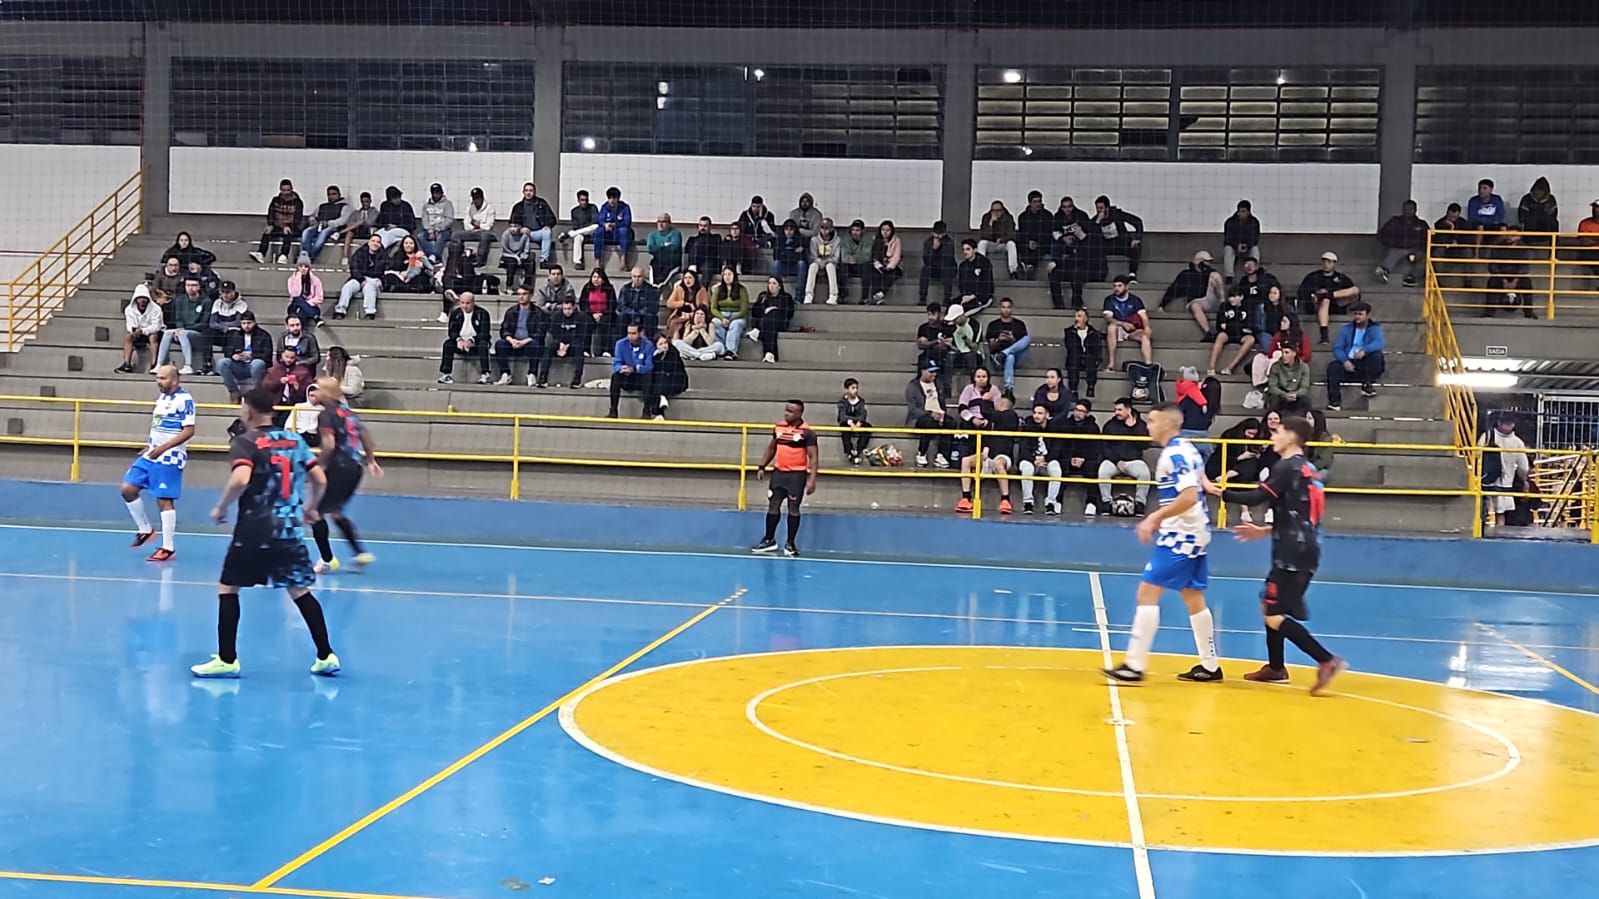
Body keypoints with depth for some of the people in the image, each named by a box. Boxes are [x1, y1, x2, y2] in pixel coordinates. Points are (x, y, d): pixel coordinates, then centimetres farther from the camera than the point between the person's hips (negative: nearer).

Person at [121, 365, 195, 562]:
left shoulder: (184, 400, -14)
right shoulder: (162, 398, 14)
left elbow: (189, 430, -20)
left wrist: (163, 448, -24)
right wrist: (151, 446, 18)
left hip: (169, 459, -9)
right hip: (151, 455, 9)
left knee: (164, 501, -7)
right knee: (128, 489, 6)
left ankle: (169, 548, 1)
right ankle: (145, 530, 21)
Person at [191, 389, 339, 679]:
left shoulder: (245, 442, -6)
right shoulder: (295, 440, 9)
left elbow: (240, 479, -24)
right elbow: (320, 480, 8)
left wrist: (220, 508, -8)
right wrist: (309, 508, 25)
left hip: (254, 531, -5)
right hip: (290, 531, 5)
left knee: (227, 588, 10)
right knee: (300, 591, 14)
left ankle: (227, 660, 8)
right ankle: (326, 657, 10)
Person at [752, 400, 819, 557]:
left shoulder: (807, 432, -12)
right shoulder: (779, 427, 6)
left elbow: (814, 457, -13)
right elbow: (771, 448, 18)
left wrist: (812, 479, -21)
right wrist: (762, 467, 11)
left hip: (797, 474, -5)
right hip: (778, 472, 5)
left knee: (793, 508, 1)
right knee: (773, 505, 8)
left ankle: (790, 544, 11)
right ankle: (769, 540, 21)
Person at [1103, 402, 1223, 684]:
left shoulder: (1174, 454, -17)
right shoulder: (1185, 449, 14)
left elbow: (1189, 496, -27)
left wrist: (1155, 517, -24)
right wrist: (1160, 518, 21)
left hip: (1180, 535, -10)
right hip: (1194, 533, 10)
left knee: (1147, 592, -10)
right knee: (1193, 598, 15)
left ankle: (1135, 665, -10)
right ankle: (1210, 666, 20)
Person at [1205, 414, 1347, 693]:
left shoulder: (1287, 467, -11)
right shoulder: (1306, 469, 17)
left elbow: (1255, 497, -18)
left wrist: (1218, 491, -7)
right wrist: (1265, 531, 27)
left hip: (1293, 554, -10)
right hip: (1302, 550, 10)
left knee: (1275, 616, -9)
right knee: (1268, 606, 20)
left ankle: (1327, 661, -15)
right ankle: (1276, 667, 27)